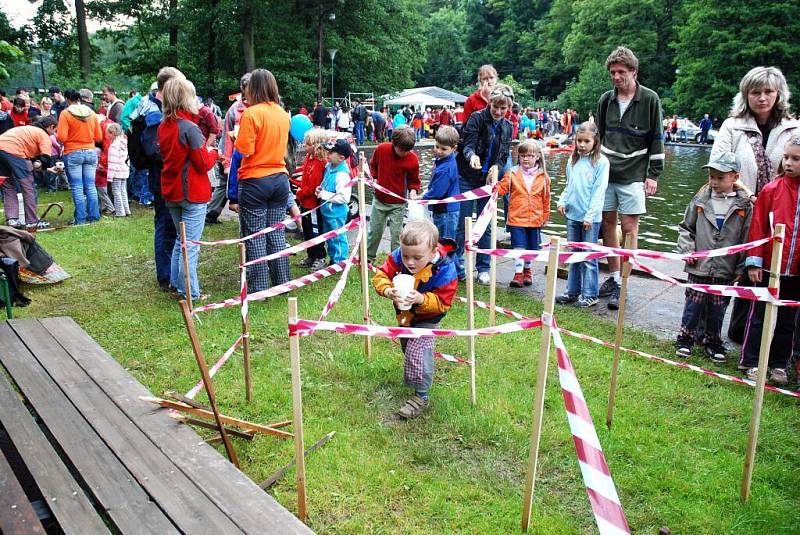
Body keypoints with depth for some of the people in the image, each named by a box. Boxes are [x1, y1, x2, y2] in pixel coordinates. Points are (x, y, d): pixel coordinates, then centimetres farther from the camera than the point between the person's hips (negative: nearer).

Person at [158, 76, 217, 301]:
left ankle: (176, 282, 27)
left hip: (171, 192, 8)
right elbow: (204, 164, -16)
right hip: (192, 194, -8)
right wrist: (212, 152, 4)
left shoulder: (163, 126, 6)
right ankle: (189, 293, 5)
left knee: (181, 239, 21)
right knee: (190, 244, -1)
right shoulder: (190, 128, -18)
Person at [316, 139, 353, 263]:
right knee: (329, 238, 22)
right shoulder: (329, 166, 2)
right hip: (326, 211, 10)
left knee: (338, 238, 4)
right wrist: (320, 189, 1)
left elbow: (344, 198, -29)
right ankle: (333, 259, 37)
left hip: (336, 213, -10)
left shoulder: (342, 175, -25)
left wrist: (325, 195, -24)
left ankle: (340, 262, 18)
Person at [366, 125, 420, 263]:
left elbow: (413, 180, -1)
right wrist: (373, 177, -5)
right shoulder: (381, 149, -12)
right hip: (379, 200, 2)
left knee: (396, 235, 3)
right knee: (374, 231, 15)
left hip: (398, 204, -2)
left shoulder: (413, 159, -16)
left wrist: (413, 190, -20)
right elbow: (373, 165, 10)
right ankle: (368, 257, 34)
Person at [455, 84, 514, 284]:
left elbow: (504, 155, 7)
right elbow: (468, 145, -18)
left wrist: (496, 167, -15)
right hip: (467, 178, -4)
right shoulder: (476, 118, -10)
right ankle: (456, 266, 12)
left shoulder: (507, 127, 6)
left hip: (488, 180, 4)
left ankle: (483, 268, 18)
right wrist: (472, 156, -42)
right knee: (462, 224, -1)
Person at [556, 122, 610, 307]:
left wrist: (590, 215, -15)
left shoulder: (601, 162, -8)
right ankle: (572, 291, 23)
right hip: (572, 215, 6)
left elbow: (599, 191, -11)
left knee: (589, 257, 1)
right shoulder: (573, 160, 9)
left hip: (590, 217, -6)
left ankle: (589, 295, 10)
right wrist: (562, 201, 2)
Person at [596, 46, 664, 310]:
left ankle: (622, 285, 3)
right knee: (607, 223, 7)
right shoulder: (606, 100, 7)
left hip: (633, 176, -4)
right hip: (606, 172, 4)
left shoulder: (649, 99, -4)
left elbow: (657, 139, -3)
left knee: (629, 228, -3)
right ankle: (614, 277, 19)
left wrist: (654, 175, -6)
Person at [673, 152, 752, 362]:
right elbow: (685, 228, 10)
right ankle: (685, 339, 21)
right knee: (693, 305, 6)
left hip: (725, 270, 0)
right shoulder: (700, 201, 0)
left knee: (717, 309, 10)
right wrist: (687, 250, -3)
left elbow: (747, 238, 0)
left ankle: (713, 343, 27)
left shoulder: (744, 206, -2)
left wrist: (741, 267, -3)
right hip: (699, 267, 0)